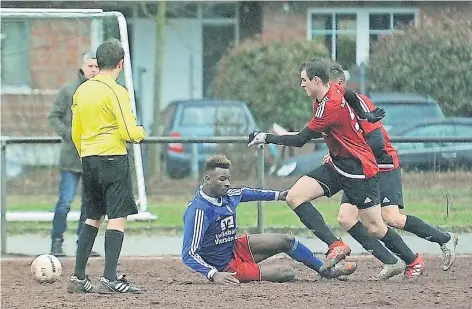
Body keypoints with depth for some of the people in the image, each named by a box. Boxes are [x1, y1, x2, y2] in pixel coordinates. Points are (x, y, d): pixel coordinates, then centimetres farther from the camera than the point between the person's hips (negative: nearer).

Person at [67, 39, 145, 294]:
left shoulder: (82, 90, 10)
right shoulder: (116, 91, -12)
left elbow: (76, 134, 16)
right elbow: (129, 133, -16)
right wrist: (141, 131, 6)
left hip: (88, 159, 8)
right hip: (113, 158, -8)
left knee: (93, 217, 16)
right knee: (117, 217, -7)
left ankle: (78, 277, 15)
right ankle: (109, 279, -15)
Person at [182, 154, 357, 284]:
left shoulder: (227, 196, -7)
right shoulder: (198, 210, -31)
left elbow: (245, 193, 18)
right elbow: (188, 254, -33)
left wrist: (277, 195, 29)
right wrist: (214, 274, -47)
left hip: (236, 247, 8)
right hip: (227, 266, -8)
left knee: (287, 241, 9)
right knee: (287, 273, -10)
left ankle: (327, 271, 29)